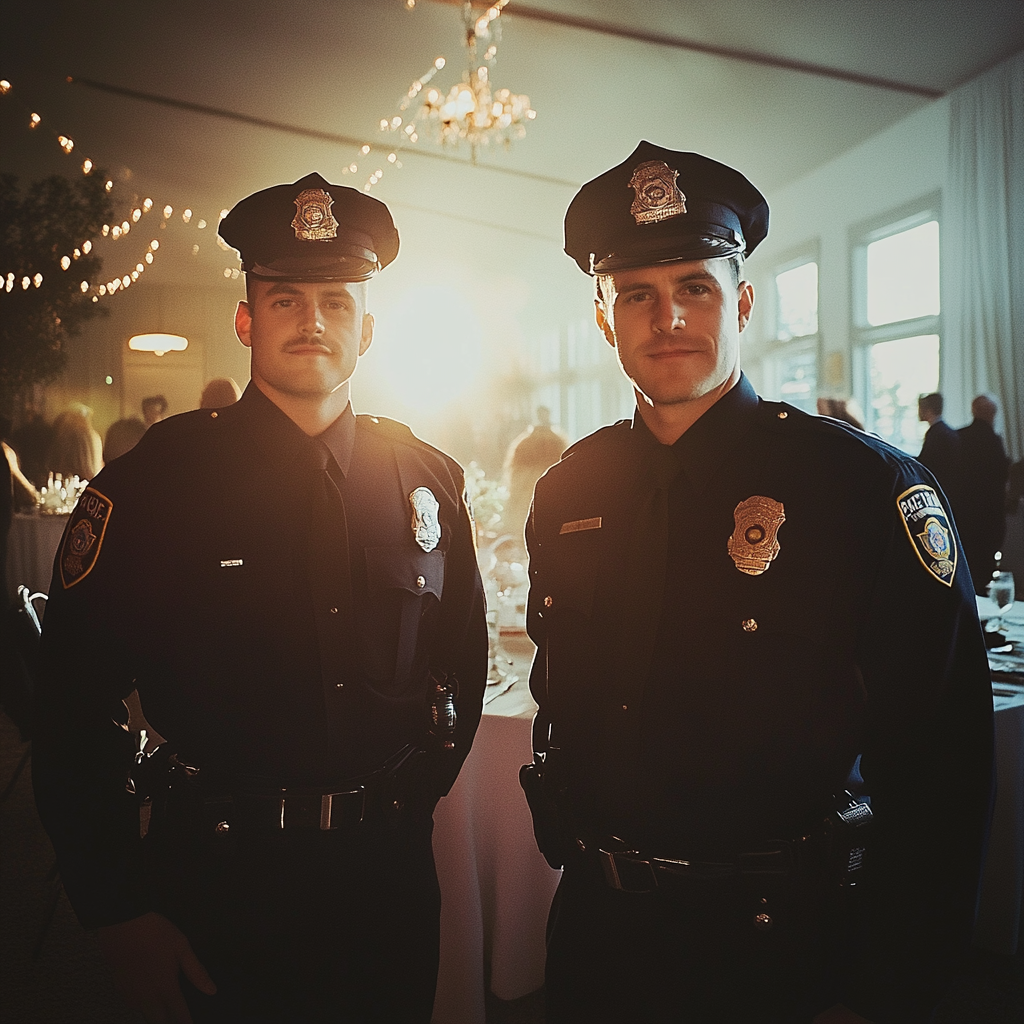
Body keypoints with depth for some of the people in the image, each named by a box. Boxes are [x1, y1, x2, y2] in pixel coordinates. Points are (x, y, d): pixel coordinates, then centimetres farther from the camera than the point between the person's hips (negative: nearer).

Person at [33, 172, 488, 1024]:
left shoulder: (428, 480, -1)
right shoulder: (150, 482, -9)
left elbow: (463, 658, 11)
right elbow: (74, 713, -7)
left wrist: (414, 799, 7)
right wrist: (118, 912, -7)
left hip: (390, 879, 3)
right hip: (217, 883, -2)